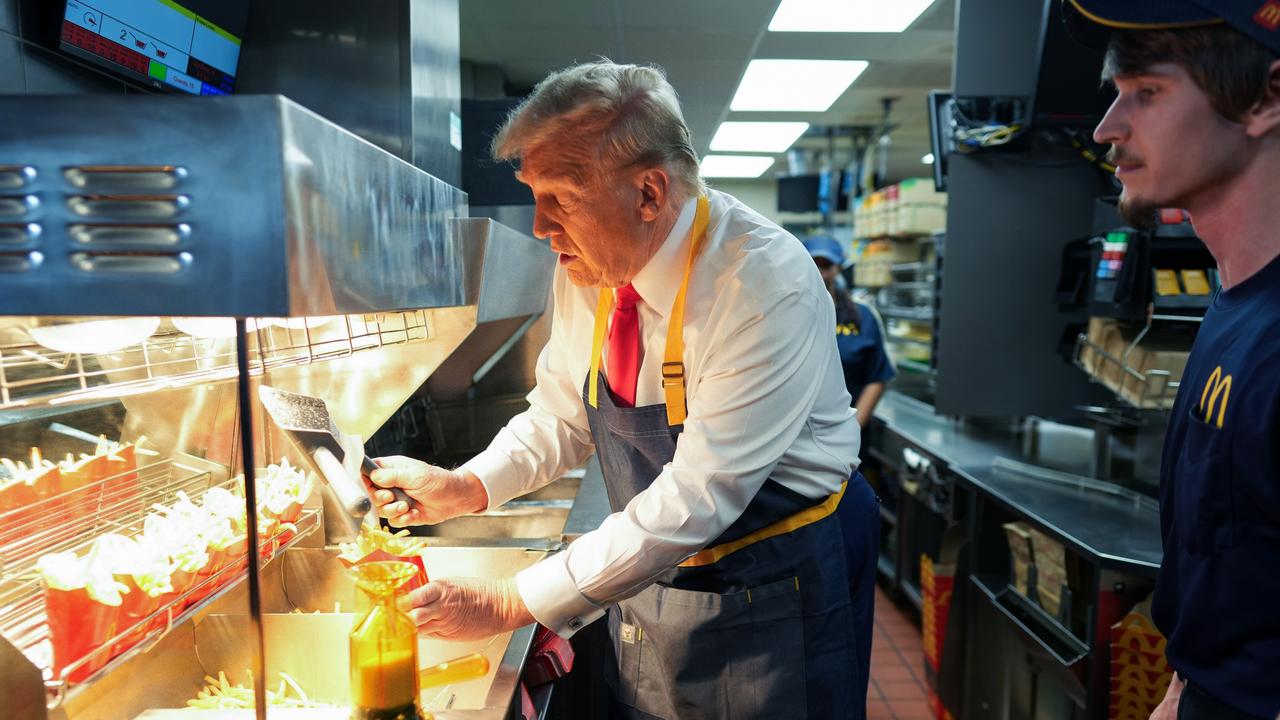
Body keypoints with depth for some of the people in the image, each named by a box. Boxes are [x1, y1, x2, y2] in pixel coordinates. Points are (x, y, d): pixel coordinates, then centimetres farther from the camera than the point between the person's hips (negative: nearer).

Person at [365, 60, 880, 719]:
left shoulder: (768, 287, -28)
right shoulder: (586, 270, -7)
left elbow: (695, 499, -30)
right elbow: (560, 417, 6)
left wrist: (509, 605, -26)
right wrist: (462, 490, -12)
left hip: (771, 591, -5)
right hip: (647, 578, 6)